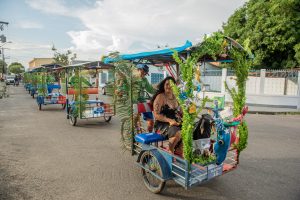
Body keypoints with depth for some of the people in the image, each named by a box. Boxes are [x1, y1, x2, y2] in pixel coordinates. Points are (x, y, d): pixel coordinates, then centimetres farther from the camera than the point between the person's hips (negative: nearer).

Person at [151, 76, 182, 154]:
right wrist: (169, 120, -24)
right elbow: (156, 115, -12)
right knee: (177, 133, -32)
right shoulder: (160, 97, -5)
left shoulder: (175, 97, 15)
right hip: (162, 125, -6)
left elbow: (180, 112, 22)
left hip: (176, 124, 6)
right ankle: (170, 151, -7)